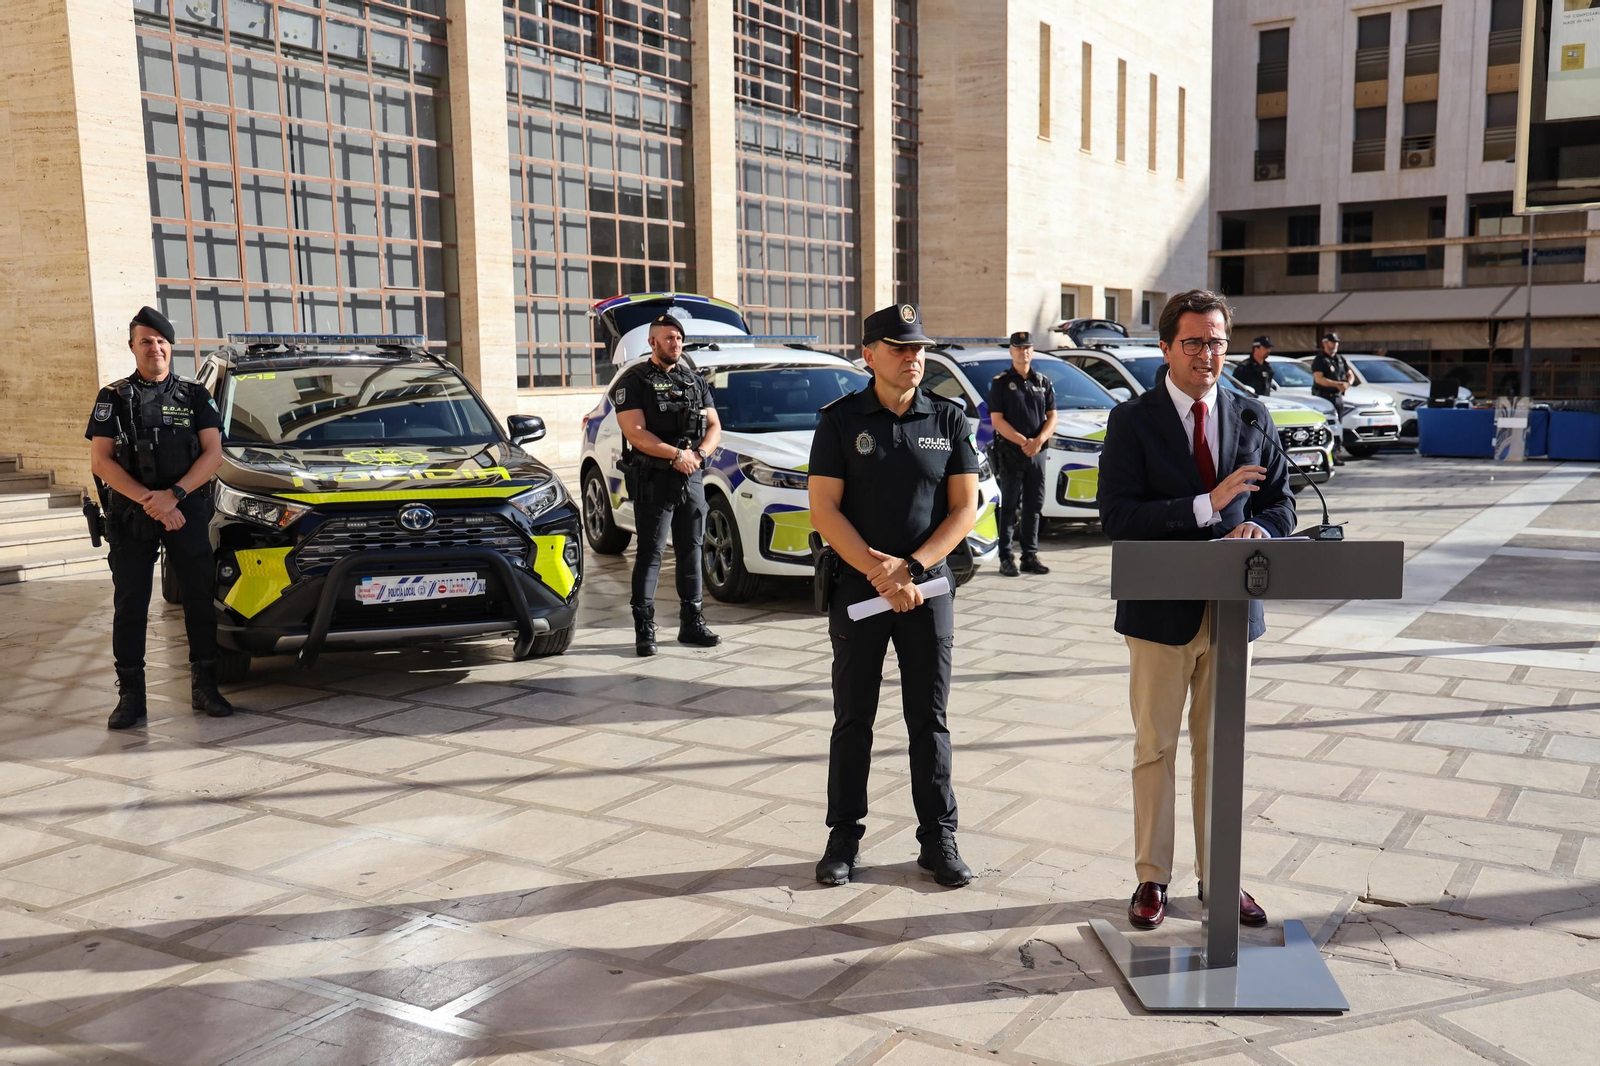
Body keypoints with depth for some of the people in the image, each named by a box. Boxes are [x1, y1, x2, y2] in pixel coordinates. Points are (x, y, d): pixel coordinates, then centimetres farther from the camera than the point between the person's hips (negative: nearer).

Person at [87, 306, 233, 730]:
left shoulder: (194, 396, 9)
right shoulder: (113, 398, 7)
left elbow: (213, 454, 0)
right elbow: (100, 460, -2)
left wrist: (174, 495, -15)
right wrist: (148, 500, -16)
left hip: (187, 511, 0)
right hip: (130, 516, 0)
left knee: (199, 596, 2)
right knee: (130, 605, 1)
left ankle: (204, 687, 11)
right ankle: (131, 695, 6)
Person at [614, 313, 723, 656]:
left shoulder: (695, 381, 16)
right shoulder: (634, 381, -1)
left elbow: (714, 427, 13)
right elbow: (635, 433, -12)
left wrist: (698, 454, -7)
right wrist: (676, 454, -17)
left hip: (692, 479, 5)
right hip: (653, 481, -5)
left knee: (691, 550, 9)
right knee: (650, 553, -5)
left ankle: (692, 623, 16)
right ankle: (644, 629, -2)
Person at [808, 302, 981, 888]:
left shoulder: (949, 421, 4)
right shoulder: (841, 420, 0)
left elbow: (965, 508, 0)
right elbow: (824, 510, -6)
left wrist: (910, 567, -12)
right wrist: (880, 574, -13)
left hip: (928, 587, 1)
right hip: (857, 589, -1)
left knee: (929, 719, 6)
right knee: (853, 718, 6)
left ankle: (939, 839, 15)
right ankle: (843, 836, 17)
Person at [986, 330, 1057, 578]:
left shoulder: (1043, 382, 13)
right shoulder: (1000, 382, 0)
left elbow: (1052, 416, 8)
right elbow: (997, 420, -7)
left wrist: (1039, 440, -11)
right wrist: (1022, 441, -17)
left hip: (1037, 453, 4)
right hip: (1009, 453, -4)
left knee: (1034, 506, 7)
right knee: (1009, 507, -2)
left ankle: (1030, 556, 14)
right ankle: (1006, 558, 1)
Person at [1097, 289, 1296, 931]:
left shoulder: (1252, 417, 7)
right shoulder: (1132, 421, -6)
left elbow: (1281, 502, 11)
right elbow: (1116, 516, -15)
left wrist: (1259, 529, -13)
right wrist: (1205, 506, -23)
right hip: (1161, 611, -3)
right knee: (1155, 748, 8)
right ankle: (1152, 877, 21)